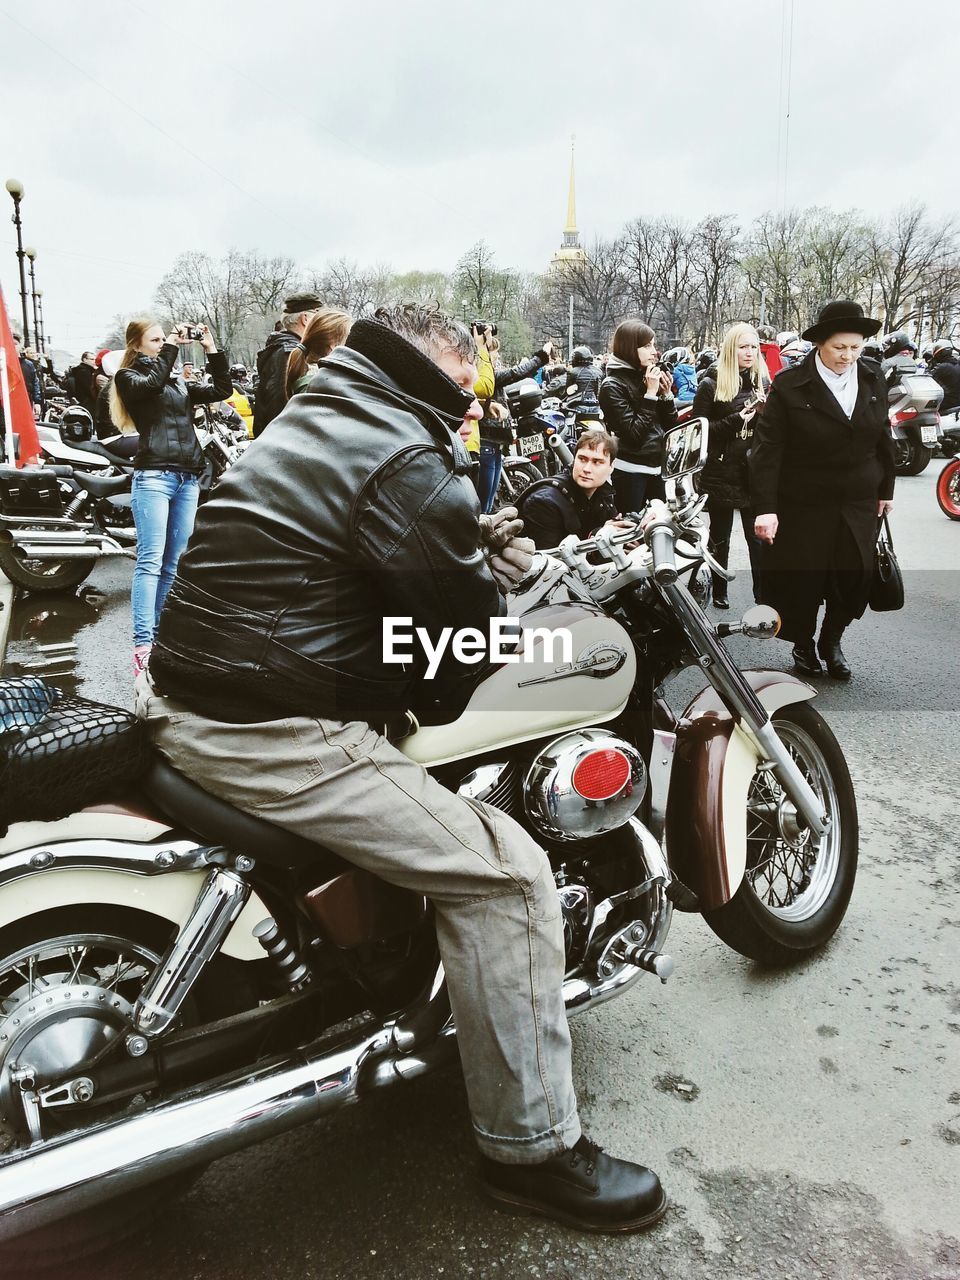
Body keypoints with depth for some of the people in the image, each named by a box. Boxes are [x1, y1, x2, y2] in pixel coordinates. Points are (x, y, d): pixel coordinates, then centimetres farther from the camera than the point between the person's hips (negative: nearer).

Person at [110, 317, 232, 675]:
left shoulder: (179, 383, 23)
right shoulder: (128, 377, 8)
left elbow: (221, 391, 16)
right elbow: (151, 382, -13)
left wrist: (212, 350, 10)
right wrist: (171, 347, -8)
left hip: (188, 478, 6)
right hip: (153, 475, -6)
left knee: (174, 564, 4)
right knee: (150, 561, -13)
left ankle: (161, 633, 9)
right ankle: (142, 643, -16)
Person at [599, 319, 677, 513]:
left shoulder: (650, 377, 8)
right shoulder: (612, 386, -11)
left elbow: (671, 425, 11)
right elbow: (634, 433, -19)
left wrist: (666, 394, -4)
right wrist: (650, 393, -18)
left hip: (657, 467, 7)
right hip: (630, 471, -6)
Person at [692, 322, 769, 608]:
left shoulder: (763, 383, 9)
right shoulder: (711, 385, -3)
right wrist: (736, 420, -18)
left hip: (754, 472, 3)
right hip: (721, 473, -2)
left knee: (758, 536, 0)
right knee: (720, 538, 10)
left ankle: (763, 594, 9)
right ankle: (718, 592, 23)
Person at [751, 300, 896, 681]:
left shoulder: (872, 378, 3)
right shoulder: (790, 386, -11)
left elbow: (882, 435, 12)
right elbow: (767, 449, -16)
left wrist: (886, 488, 14)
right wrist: (765, 508, -22)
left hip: (859, 503, 4)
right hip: (804, 505, -4)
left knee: (856, 575, 3)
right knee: (803, 578, 4)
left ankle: (831, 641, 27)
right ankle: (803, 645, 28)